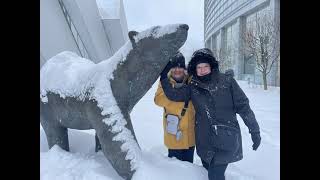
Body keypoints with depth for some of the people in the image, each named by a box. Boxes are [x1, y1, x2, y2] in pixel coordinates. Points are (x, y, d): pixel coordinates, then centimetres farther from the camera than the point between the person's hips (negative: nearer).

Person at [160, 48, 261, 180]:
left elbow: (243, 105, -1)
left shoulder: (227, 81, -4)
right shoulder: (193, 87, 3)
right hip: (205, 141, 3)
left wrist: (254, 130, 1)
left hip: (227, 139, -3)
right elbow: (173, 94, -4)